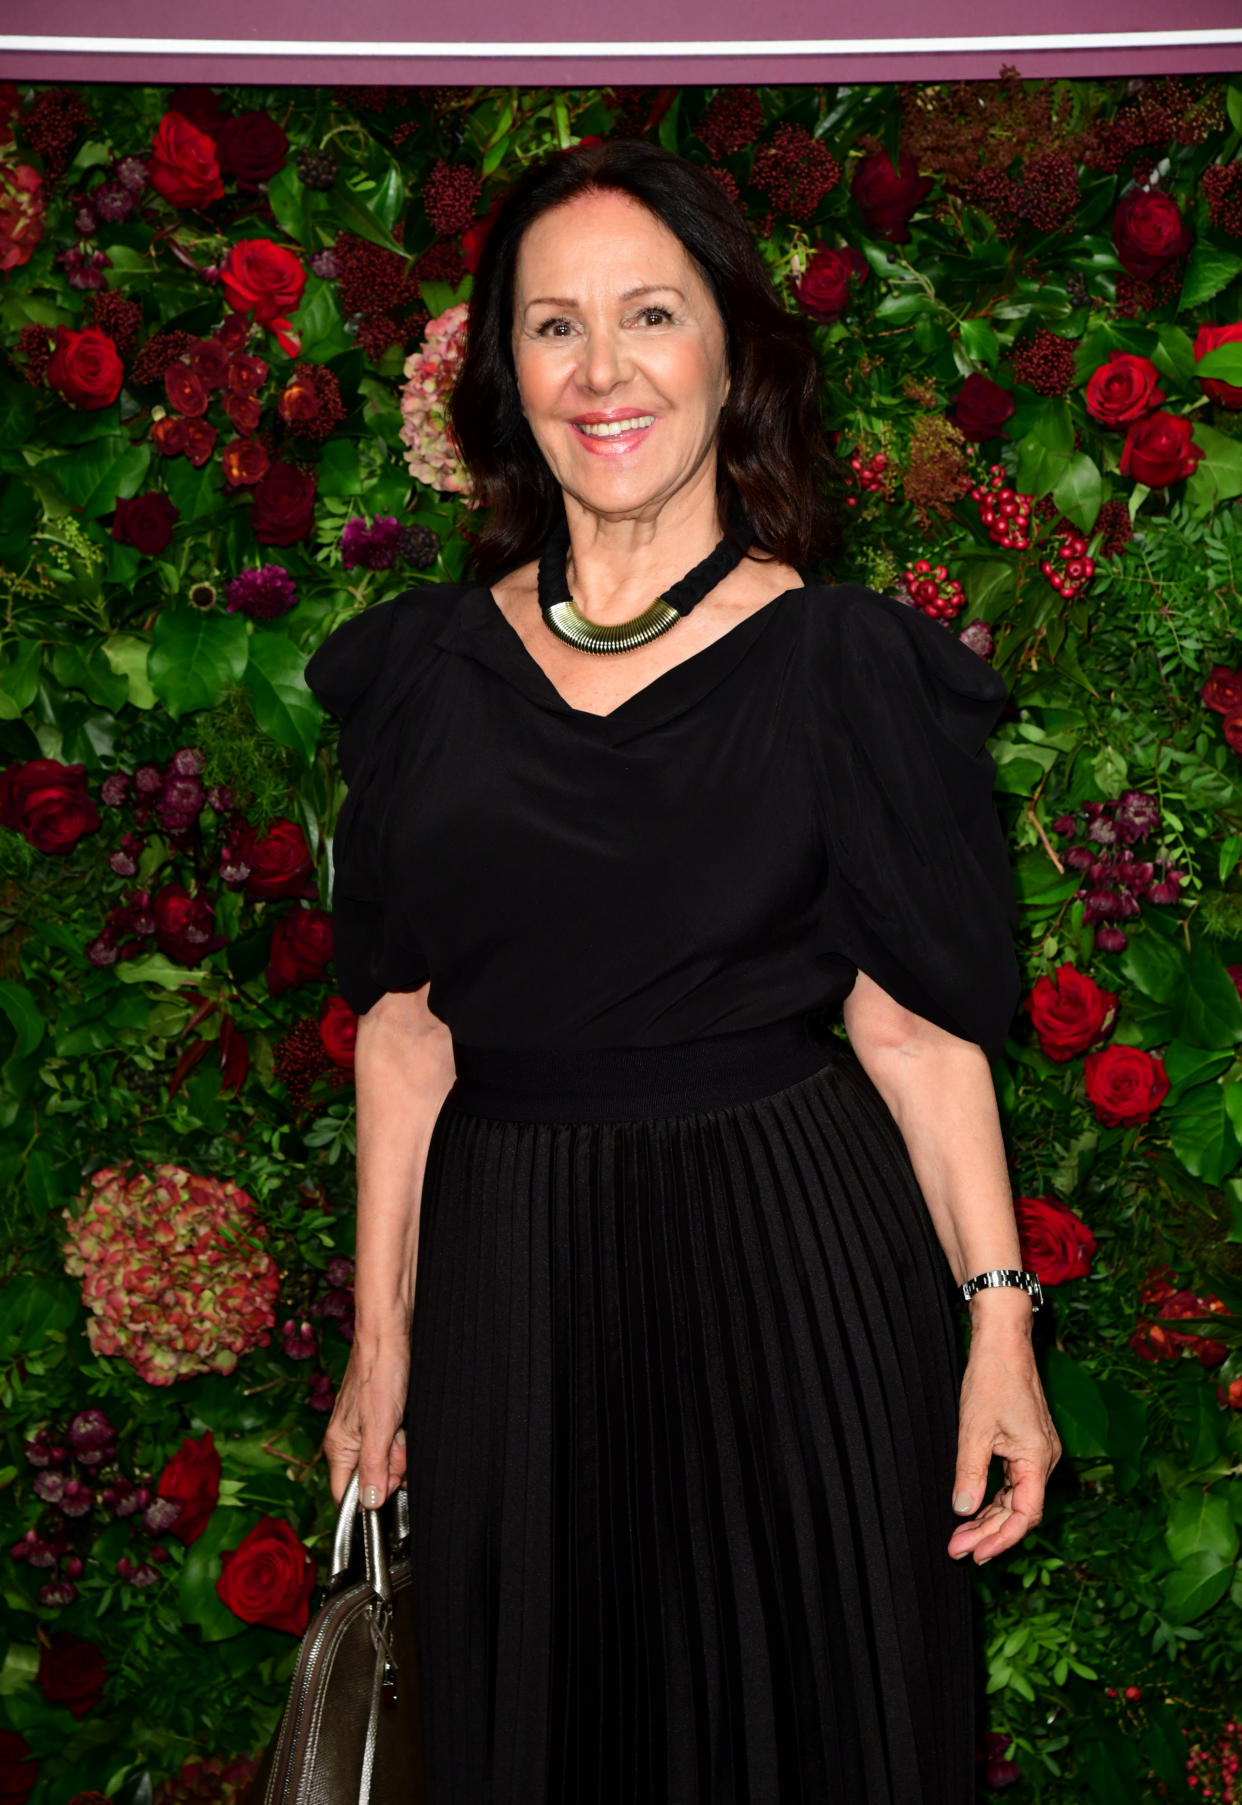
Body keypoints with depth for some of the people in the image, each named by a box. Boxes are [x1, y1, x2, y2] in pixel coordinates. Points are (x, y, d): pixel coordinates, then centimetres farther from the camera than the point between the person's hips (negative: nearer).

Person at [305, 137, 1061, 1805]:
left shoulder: (847, 664, -4)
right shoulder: (426, 668, 4)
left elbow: (916, 1023, -6)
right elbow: (404, 1028, 6)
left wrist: (999, 1318, -12)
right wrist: (382, 1336, 6)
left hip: (790, 1258, -3)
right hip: (510, 1275, 3)